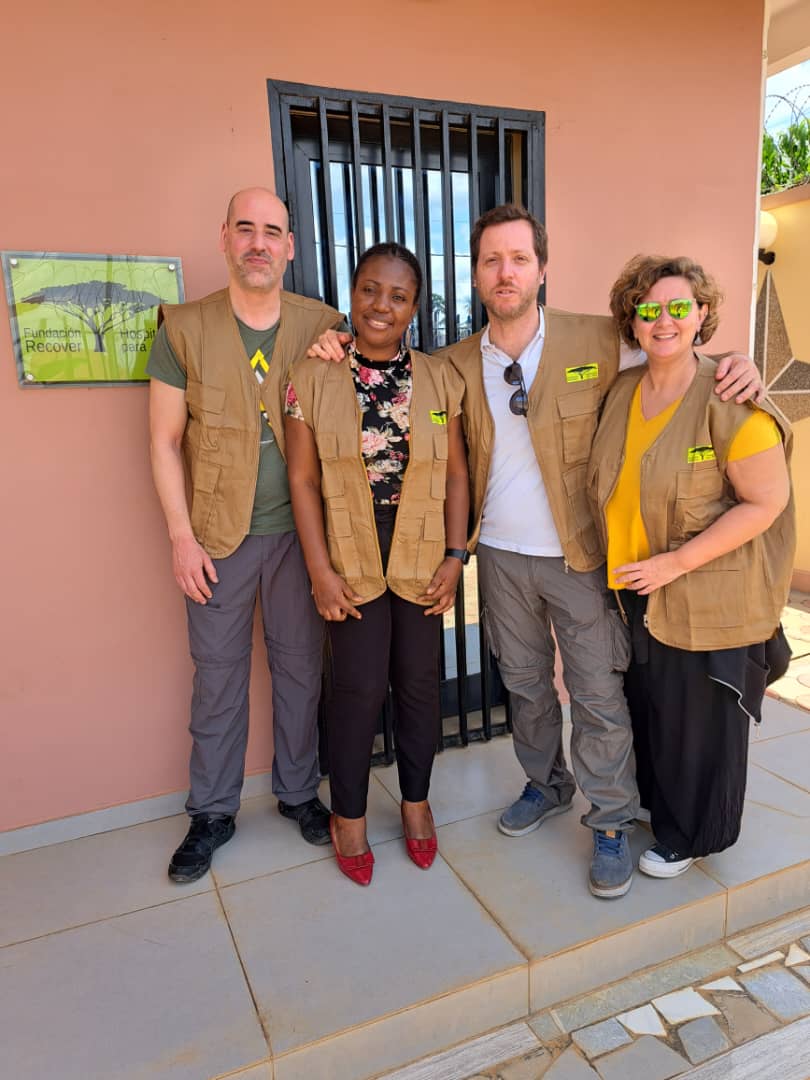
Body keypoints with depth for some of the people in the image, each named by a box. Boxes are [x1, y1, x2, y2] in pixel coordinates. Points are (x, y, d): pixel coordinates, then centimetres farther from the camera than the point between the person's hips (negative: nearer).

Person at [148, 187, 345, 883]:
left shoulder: (324, 326, 2)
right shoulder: (184, 328, -1)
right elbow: (165, 441, -1)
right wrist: (182, 537, -5)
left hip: (298, 530, 1)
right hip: (218, 537, -1)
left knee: (301, 668, 12)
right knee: (218, 677, 10)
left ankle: (299, 792, 33)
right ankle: (212, 812, 29)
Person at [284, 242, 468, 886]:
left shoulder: (441, 380, 3)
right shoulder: (313, 379, -3)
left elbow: (457, 473, 4)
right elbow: (303, 479, -4)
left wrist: (456, 556, -3)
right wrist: (321, 571, -9)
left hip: (422, 557, 2)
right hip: (351, 557, -2)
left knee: (420, 681, 11)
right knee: (360, 686, 2)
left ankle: (416, 800, 34)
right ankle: (348, 814, 26)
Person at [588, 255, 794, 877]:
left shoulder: (730, 400, -17)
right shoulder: (622, 391, 2)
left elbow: (767, 502, -18)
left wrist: (674, 562, -21)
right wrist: (624, 565, 3)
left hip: (709, 599, -5)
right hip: (635, 590, 6)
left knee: (699, 718, 11)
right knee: (647, 705, 20)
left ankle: (691, 836, 35)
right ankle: (653, 802, 46)